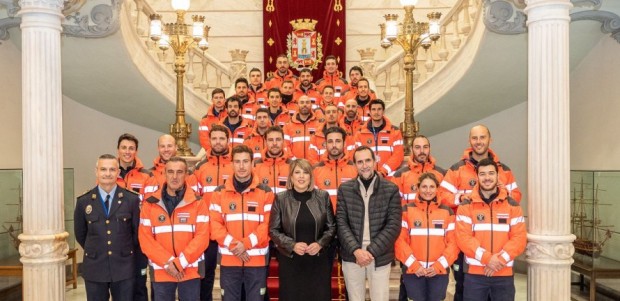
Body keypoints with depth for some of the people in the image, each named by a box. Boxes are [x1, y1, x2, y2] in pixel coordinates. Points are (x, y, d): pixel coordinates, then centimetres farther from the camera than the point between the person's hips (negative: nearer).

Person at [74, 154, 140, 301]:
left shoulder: (132, 199, -4)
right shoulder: (83, 201, -1)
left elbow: (137, 231, 4)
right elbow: (80, 234, 11)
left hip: (124, 268, -1)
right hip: (95, 268, 1)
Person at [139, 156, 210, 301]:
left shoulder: (198, 203, -1)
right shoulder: (150, 203, 1)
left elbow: (202, 237, -7)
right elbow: (145, 238, -3)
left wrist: (180, 262, -15)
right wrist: (168, 262, -12)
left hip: (190, 271, -1)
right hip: (161, 272, 1)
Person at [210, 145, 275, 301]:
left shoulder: (265, 192, 1)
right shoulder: (220, 192, 4)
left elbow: (268, 224, -5)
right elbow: (215, 224, -1)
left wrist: (246, 243, -16)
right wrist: (232, 244, -14)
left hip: (257, 259, -1)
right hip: (228, 259, 1)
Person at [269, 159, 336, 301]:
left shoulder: (323, 197, 1)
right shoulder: (281, 199, -3)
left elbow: (331, 227, 6)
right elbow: (273, 230, -1)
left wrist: (320, 243, -11)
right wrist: (292, 245, -14)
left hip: (318, 260, 1)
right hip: (290, 261, -1)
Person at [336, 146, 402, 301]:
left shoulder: (391, 189, -2)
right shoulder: (344, 189, 3)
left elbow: (394, 225, -6)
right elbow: (341, 223, -2)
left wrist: (371, 251, -13)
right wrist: (356, 250, -14)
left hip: (380, 257, -1)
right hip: (352, 256, 1)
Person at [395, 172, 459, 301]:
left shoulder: (447, 211, 7)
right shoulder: (407, 210, 2)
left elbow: (453, 242, 2)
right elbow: (400, 240, -4)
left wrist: (439, 265, -8)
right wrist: (414, 265, -12)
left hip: (440, 272, 2)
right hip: (413, 271, -1)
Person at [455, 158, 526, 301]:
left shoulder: (512, 205, 4)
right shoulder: (466, 206, 0)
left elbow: (519, 238, -3)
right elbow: (463, 238, -9)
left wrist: (500, 259, -15)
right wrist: (487, 258, -19)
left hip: (505, 275, 2)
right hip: (475, 274, -1)